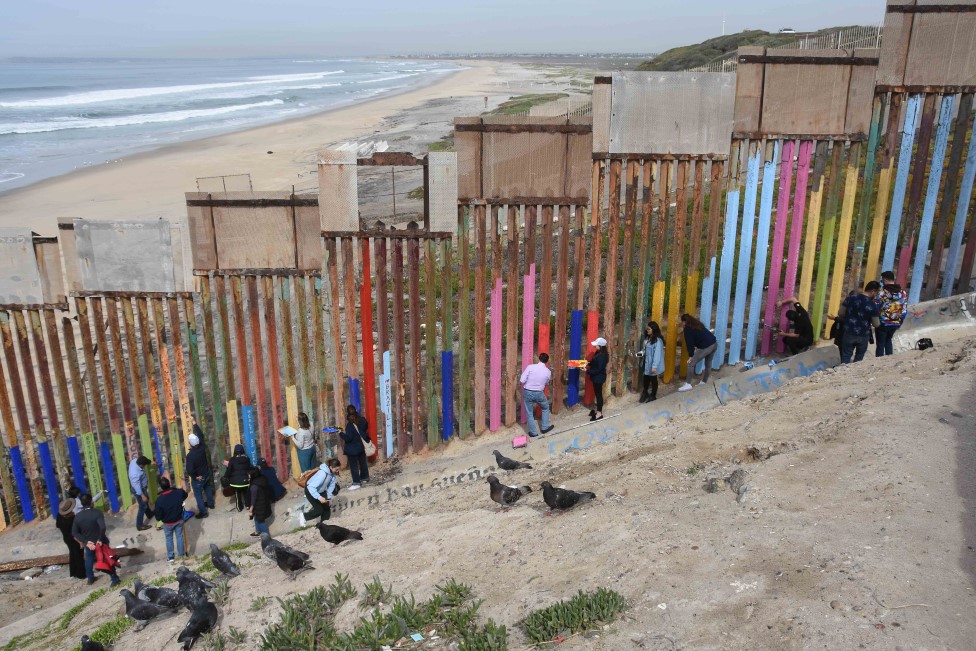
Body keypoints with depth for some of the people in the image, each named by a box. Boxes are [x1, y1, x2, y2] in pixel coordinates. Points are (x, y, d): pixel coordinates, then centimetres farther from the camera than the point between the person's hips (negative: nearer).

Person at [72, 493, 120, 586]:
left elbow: (74, 533, -8)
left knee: (89, 560, 28)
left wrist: (86, 541, -9)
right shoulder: (97, 513, -23)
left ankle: (90, 578, 42)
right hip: (100, 542, -3)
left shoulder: (77, 516, -8)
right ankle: (115, 579, 13)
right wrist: (100, 539, -21)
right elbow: (102, 527, -34)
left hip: (88, 543, 3)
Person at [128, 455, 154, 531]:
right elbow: (137, 486, -35)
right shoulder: (135, 474, -41)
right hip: (139, 490, -10)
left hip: (142, 488, 10)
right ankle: (140, 525, 21)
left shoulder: (134, 461, -17)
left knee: (146, 501, 31)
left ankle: (149, 514, 56)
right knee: (143, 507, 6)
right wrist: (142, 496, -29)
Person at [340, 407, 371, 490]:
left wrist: (340, 433, -17)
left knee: (353, 466, 3)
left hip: (353, 449, -7)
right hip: (361, 446, 7)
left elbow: (348, 438, -26)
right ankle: (365, 477, 37)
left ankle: (356, 483, 6)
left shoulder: (350, 425, -26)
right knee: (363, 462, 22)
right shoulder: (362, 420, -6)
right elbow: (366, 428, 13)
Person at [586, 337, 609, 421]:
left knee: (598, 393, 1)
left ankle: (599, 413, 11)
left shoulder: (602, 356, -26)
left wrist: (587, 371, -23)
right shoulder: (598, 353, 5)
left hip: (599, 377, -10)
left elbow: (598, 369, -26)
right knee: (597, 393, 19)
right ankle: (598, 409, 32)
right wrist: (588, 364, 3)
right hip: (597, 376, 10)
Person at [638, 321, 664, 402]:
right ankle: (645, 393, 36)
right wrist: (641, 352, -2)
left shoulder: (657, 340, -23)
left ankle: (653, 395, 25)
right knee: (646, 378, 19)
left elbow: (657, 354, -24)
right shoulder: (647, 338, 5)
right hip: (646, 363, 8)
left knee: (653, 379, 9)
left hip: (652, 364, -8)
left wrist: (654, 366, -25)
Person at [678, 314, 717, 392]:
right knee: (708, 364, 23)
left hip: (706, 347, -9)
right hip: (714, 343, 9)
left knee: (691, 364, -2)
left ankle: (688, 384, -2)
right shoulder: (697, 324, 22)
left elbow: (689, 342, -6)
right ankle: (704, 382, 38)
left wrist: (691, 356, -3)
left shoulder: (687, 328, -2)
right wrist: (696, 347, 30)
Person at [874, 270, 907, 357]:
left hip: (883, 323, -5)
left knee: (880, 344, 6)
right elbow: (904, 311, 7)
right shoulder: (903, 293, 2)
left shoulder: (882, 293, -16)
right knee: (888, 340, 26)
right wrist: (900, 323, 18)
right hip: (895, 324, 5)